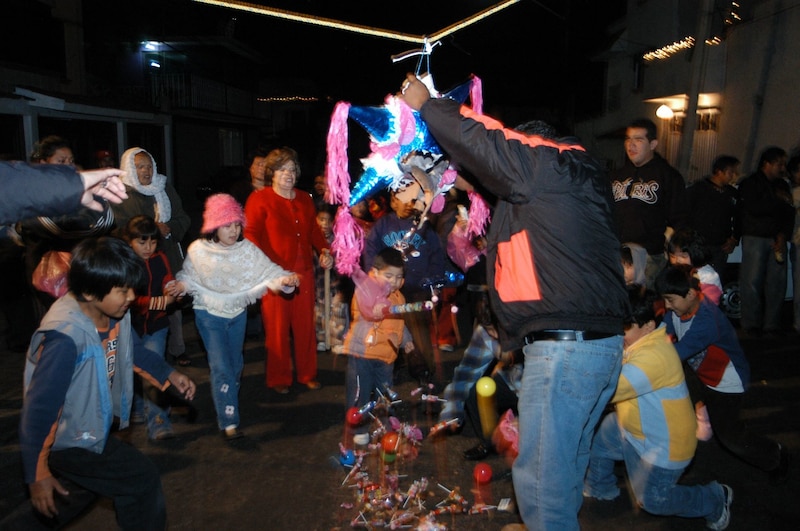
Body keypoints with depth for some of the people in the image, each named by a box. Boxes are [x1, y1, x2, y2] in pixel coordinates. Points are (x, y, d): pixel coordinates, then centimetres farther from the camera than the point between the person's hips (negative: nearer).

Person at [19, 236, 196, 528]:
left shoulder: (114, 312, -13)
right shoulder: (65, 339, -35)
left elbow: (133, 348, 8)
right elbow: (39, 410, -28)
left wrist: (168, 374, -6)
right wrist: (37, 475, -20)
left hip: (95, 426, 8)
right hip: (67, 442, -7)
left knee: (131, 483, 21)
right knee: (144, 479, -2)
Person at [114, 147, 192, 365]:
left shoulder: (165, 188, 12)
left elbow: (183, 218, 10)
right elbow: (121, 228, -11)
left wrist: (169, 229, -10)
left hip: (169, 255, 4)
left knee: (174, 304, 8)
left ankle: (177, 349, 21)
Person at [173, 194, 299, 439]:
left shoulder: (246, 248, -11)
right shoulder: (198, 250, -12)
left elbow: (267, 269, -18)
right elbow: (188, 277, -1)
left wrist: (285, 278, -37)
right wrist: (180, 285, -23)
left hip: (238, 313, 3)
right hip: (210, 315, -3)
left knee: (235, 364, 18)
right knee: (221, 367, -8)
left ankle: (227, 403, 44)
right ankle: (228, 423, -3)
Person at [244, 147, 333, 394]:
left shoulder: (304, 199, 15)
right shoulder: (259, 200, -3)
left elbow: (314, 230, 20)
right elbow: (251, 235, -11)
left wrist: (325, 251, 1)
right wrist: (270, 266, -23)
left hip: (303, 272, 5)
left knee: (305, 325, 10)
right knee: (277, 328, 4)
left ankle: (307, 374, 25)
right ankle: (279, 379, 18)